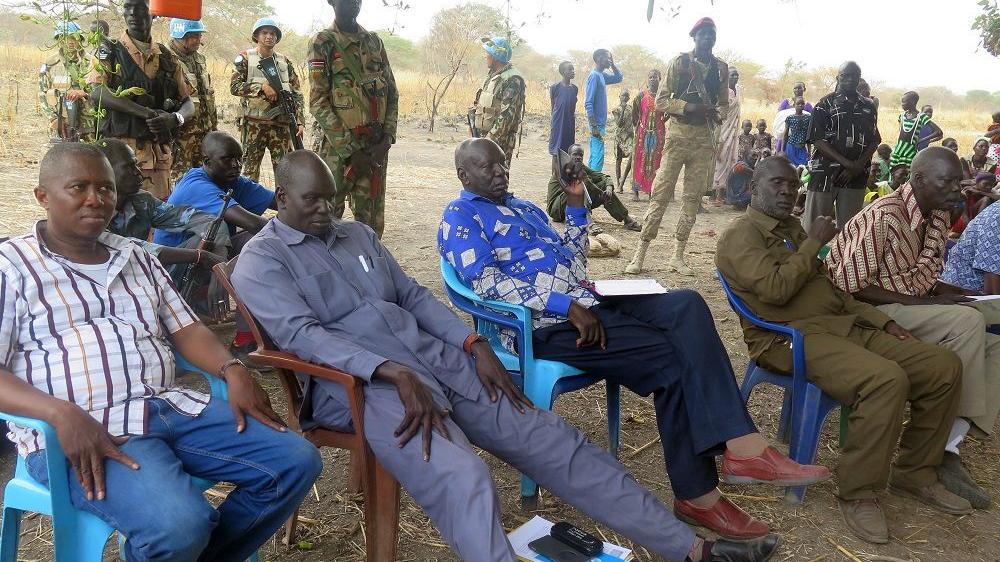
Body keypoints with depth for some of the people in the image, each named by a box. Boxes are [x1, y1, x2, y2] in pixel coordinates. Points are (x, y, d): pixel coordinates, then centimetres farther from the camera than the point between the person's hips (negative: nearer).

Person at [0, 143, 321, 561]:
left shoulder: (137, 257, 20)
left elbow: (184, 329, 18)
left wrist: (232, 370, -3)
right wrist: (63, 414, -24)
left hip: (174, 407, 7)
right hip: (79, 429, -6)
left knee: (297, 462, -5)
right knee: (178, 525, -34)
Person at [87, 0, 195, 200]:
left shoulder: (167, 58, 15)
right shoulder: (109, 52, 6)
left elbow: (188, 105, 13)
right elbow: (97, 93, -11)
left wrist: (175, 119, -11)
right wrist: (148, 113, -20)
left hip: (159, 154, 3)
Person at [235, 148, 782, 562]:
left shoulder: (357, 233, 20)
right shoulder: (260, 260, 0)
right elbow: (302, 334, -14)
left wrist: (475, 345, 2)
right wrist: (395, 374, -26)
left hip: (436, 359, 6)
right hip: (360, 385, -6)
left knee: (551, 439, -2)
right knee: (463, 479, -34)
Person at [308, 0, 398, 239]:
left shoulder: (374, 41, 13)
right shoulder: (323, 44, -2)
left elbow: (392, 93, 13)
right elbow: (318, 102, -9)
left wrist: (387, 137, -2)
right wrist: (350, 150, -14)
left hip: (377, 147, 4)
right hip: (339, 147, -4)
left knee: (371, 220, 8)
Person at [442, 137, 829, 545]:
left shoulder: (524, 208, 28)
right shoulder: (460, 217, 1)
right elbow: (487, 282, -15)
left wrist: (576, 204, 17)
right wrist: (567, 306, -21)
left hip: (589, 302, 8)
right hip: (546, 324, -8)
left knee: (687, 305, -18)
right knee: (669, 359, -21)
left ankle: (741, 445, -28)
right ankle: (696, 494, -14)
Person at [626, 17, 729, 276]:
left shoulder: (721, 68, 9)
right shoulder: (679, 62, -2)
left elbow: (724, 102, 19)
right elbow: (661, 101, -6)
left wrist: (718, 115, -4)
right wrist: (692, 107, -19)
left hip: (705, 138, 4)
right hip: (679, 134, -4)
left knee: (693, 197, 5)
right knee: (661, 194, -6)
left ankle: (678, 256, 13)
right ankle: (639, 254, -1)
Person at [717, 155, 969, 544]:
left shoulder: (793, 229, 24)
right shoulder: (741, 235, -4)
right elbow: (775, 289, -20)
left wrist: (882, 321, 13)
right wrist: (814, 243, -8)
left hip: (842, 324, 9)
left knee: (945, 366, -2)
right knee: (886, 379, -33)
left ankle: (914, 474, 12)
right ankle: (857, 493, -17)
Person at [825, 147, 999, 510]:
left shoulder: (939, 215, 8)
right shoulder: (883, 218, -19)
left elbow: (925, 278, 17)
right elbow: (849, 287, -20)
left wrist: (947, 294, -5)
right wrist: (915, 301, -20)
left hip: (917, 305, 9)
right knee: (968, 323, -26)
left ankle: (949, 446, -10)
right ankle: (938, 449, -18)